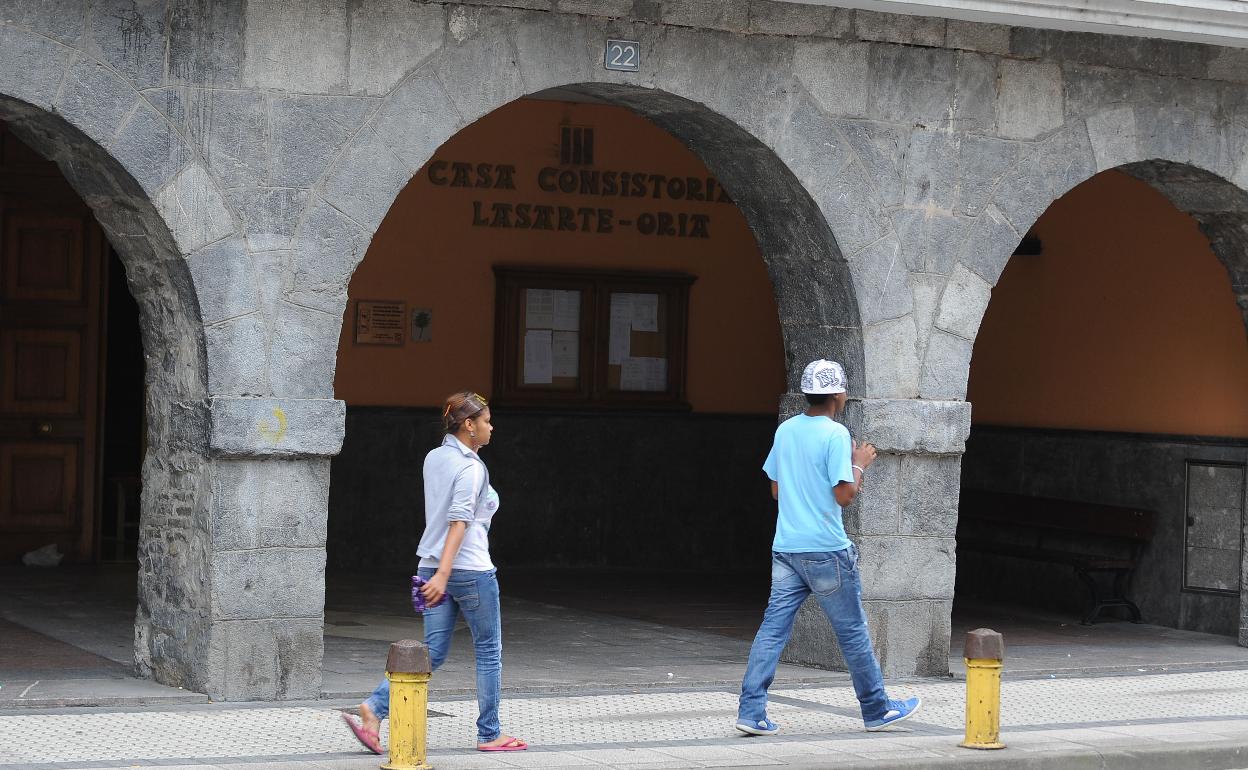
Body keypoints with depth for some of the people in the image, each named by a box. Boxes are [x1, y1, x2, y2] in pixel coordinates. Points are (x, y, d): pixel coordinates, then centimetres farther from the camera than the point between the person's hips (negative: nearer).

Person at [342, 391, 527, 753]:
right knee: (489, 651, 7)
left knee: (432, 652, 6)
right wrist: (442, 574, -27)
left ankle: (373, 710, -10)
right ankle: (489, 734, 14)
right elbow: (459, 521, -21)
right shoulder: (471, 468, -13)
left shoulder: (434, 458, 12)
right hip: (470, 570, -8)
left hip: (434, 567, 8)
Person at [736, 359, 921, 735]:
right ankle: (876, 710, 19)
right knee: (853, 632, 7)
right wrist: (859, 465, 2)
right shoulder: (835, 434, -11)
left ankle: (751, 712, -8)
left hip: (786, 548, 6)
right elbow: (845, 495, -16)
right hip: (826, 550, -6)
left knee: (772, 629, 1)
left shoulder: (785, 430, 10)